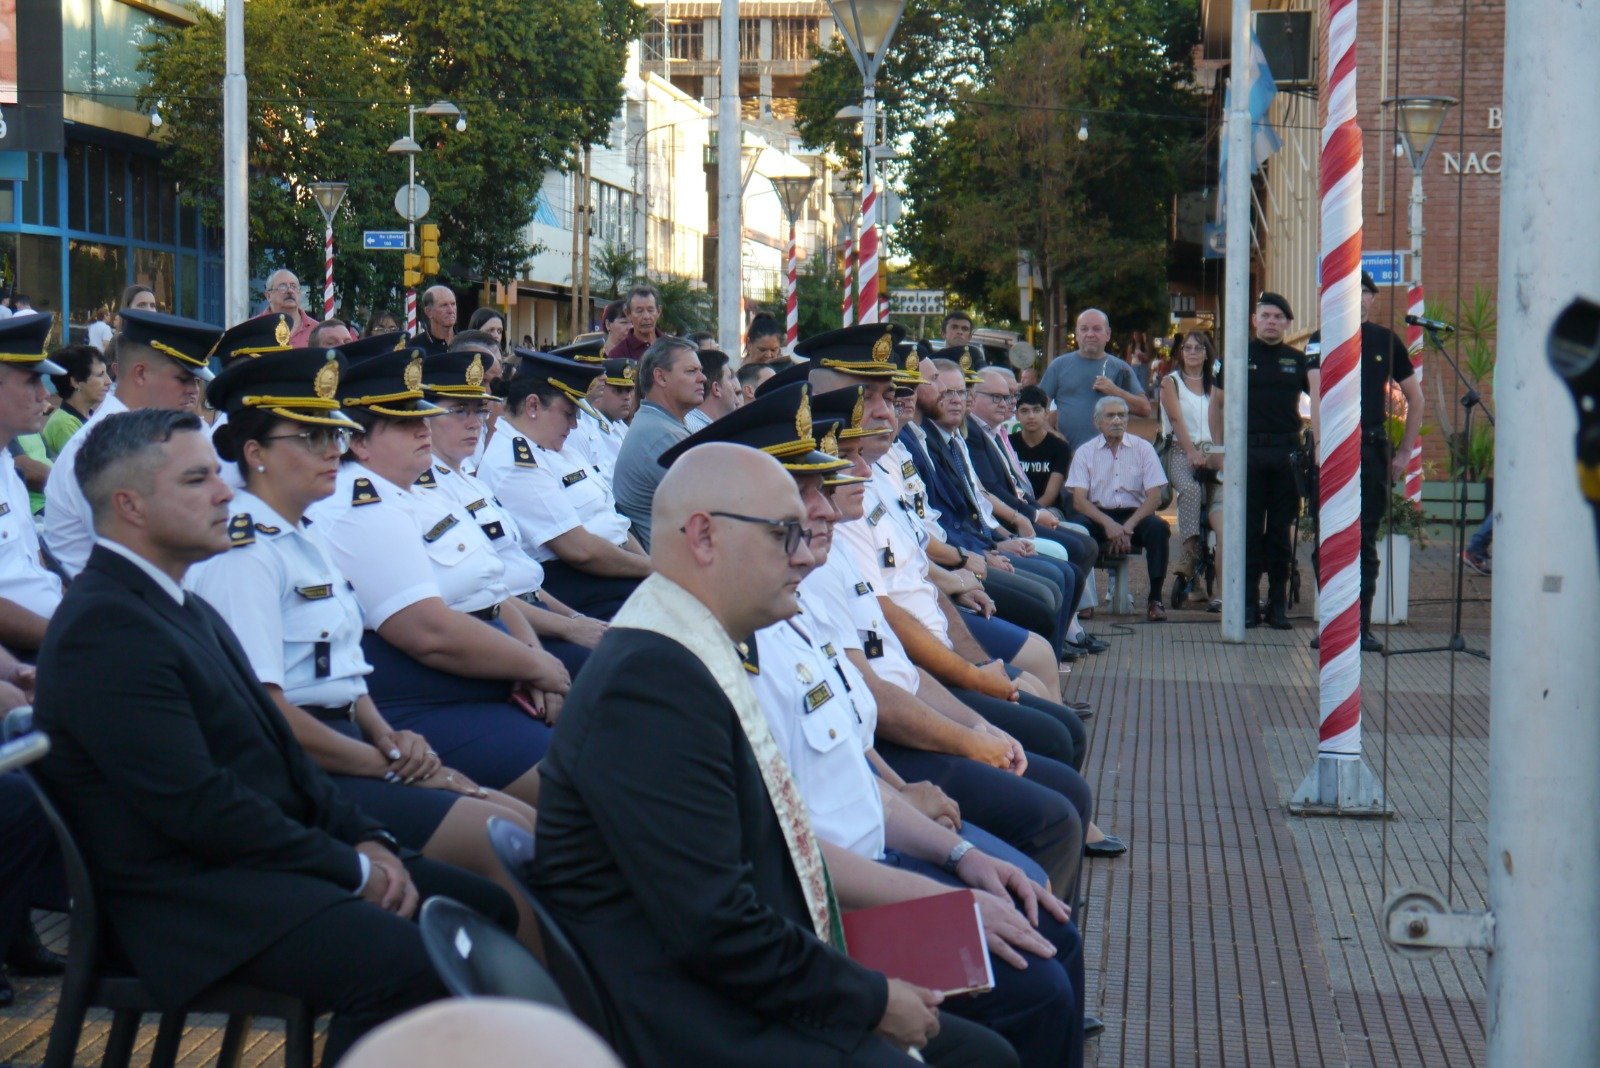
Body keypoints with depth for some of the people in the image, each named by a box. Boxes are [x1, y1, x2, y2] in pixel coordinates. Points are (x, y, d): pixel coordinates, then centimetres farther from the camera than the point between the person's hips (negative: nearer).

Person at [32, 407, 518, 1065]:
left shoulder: (186, 609, 16)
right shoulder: (104, 629, -17)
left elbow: (276, 750, 19)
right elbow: (199, 806, -21)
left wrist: (365, 839, 2)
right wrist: (351, 869, -13)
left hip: (257, 858, 10)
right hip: (191, 899, -10)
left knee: (486, 910, 4)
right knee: (400, 962, -30)